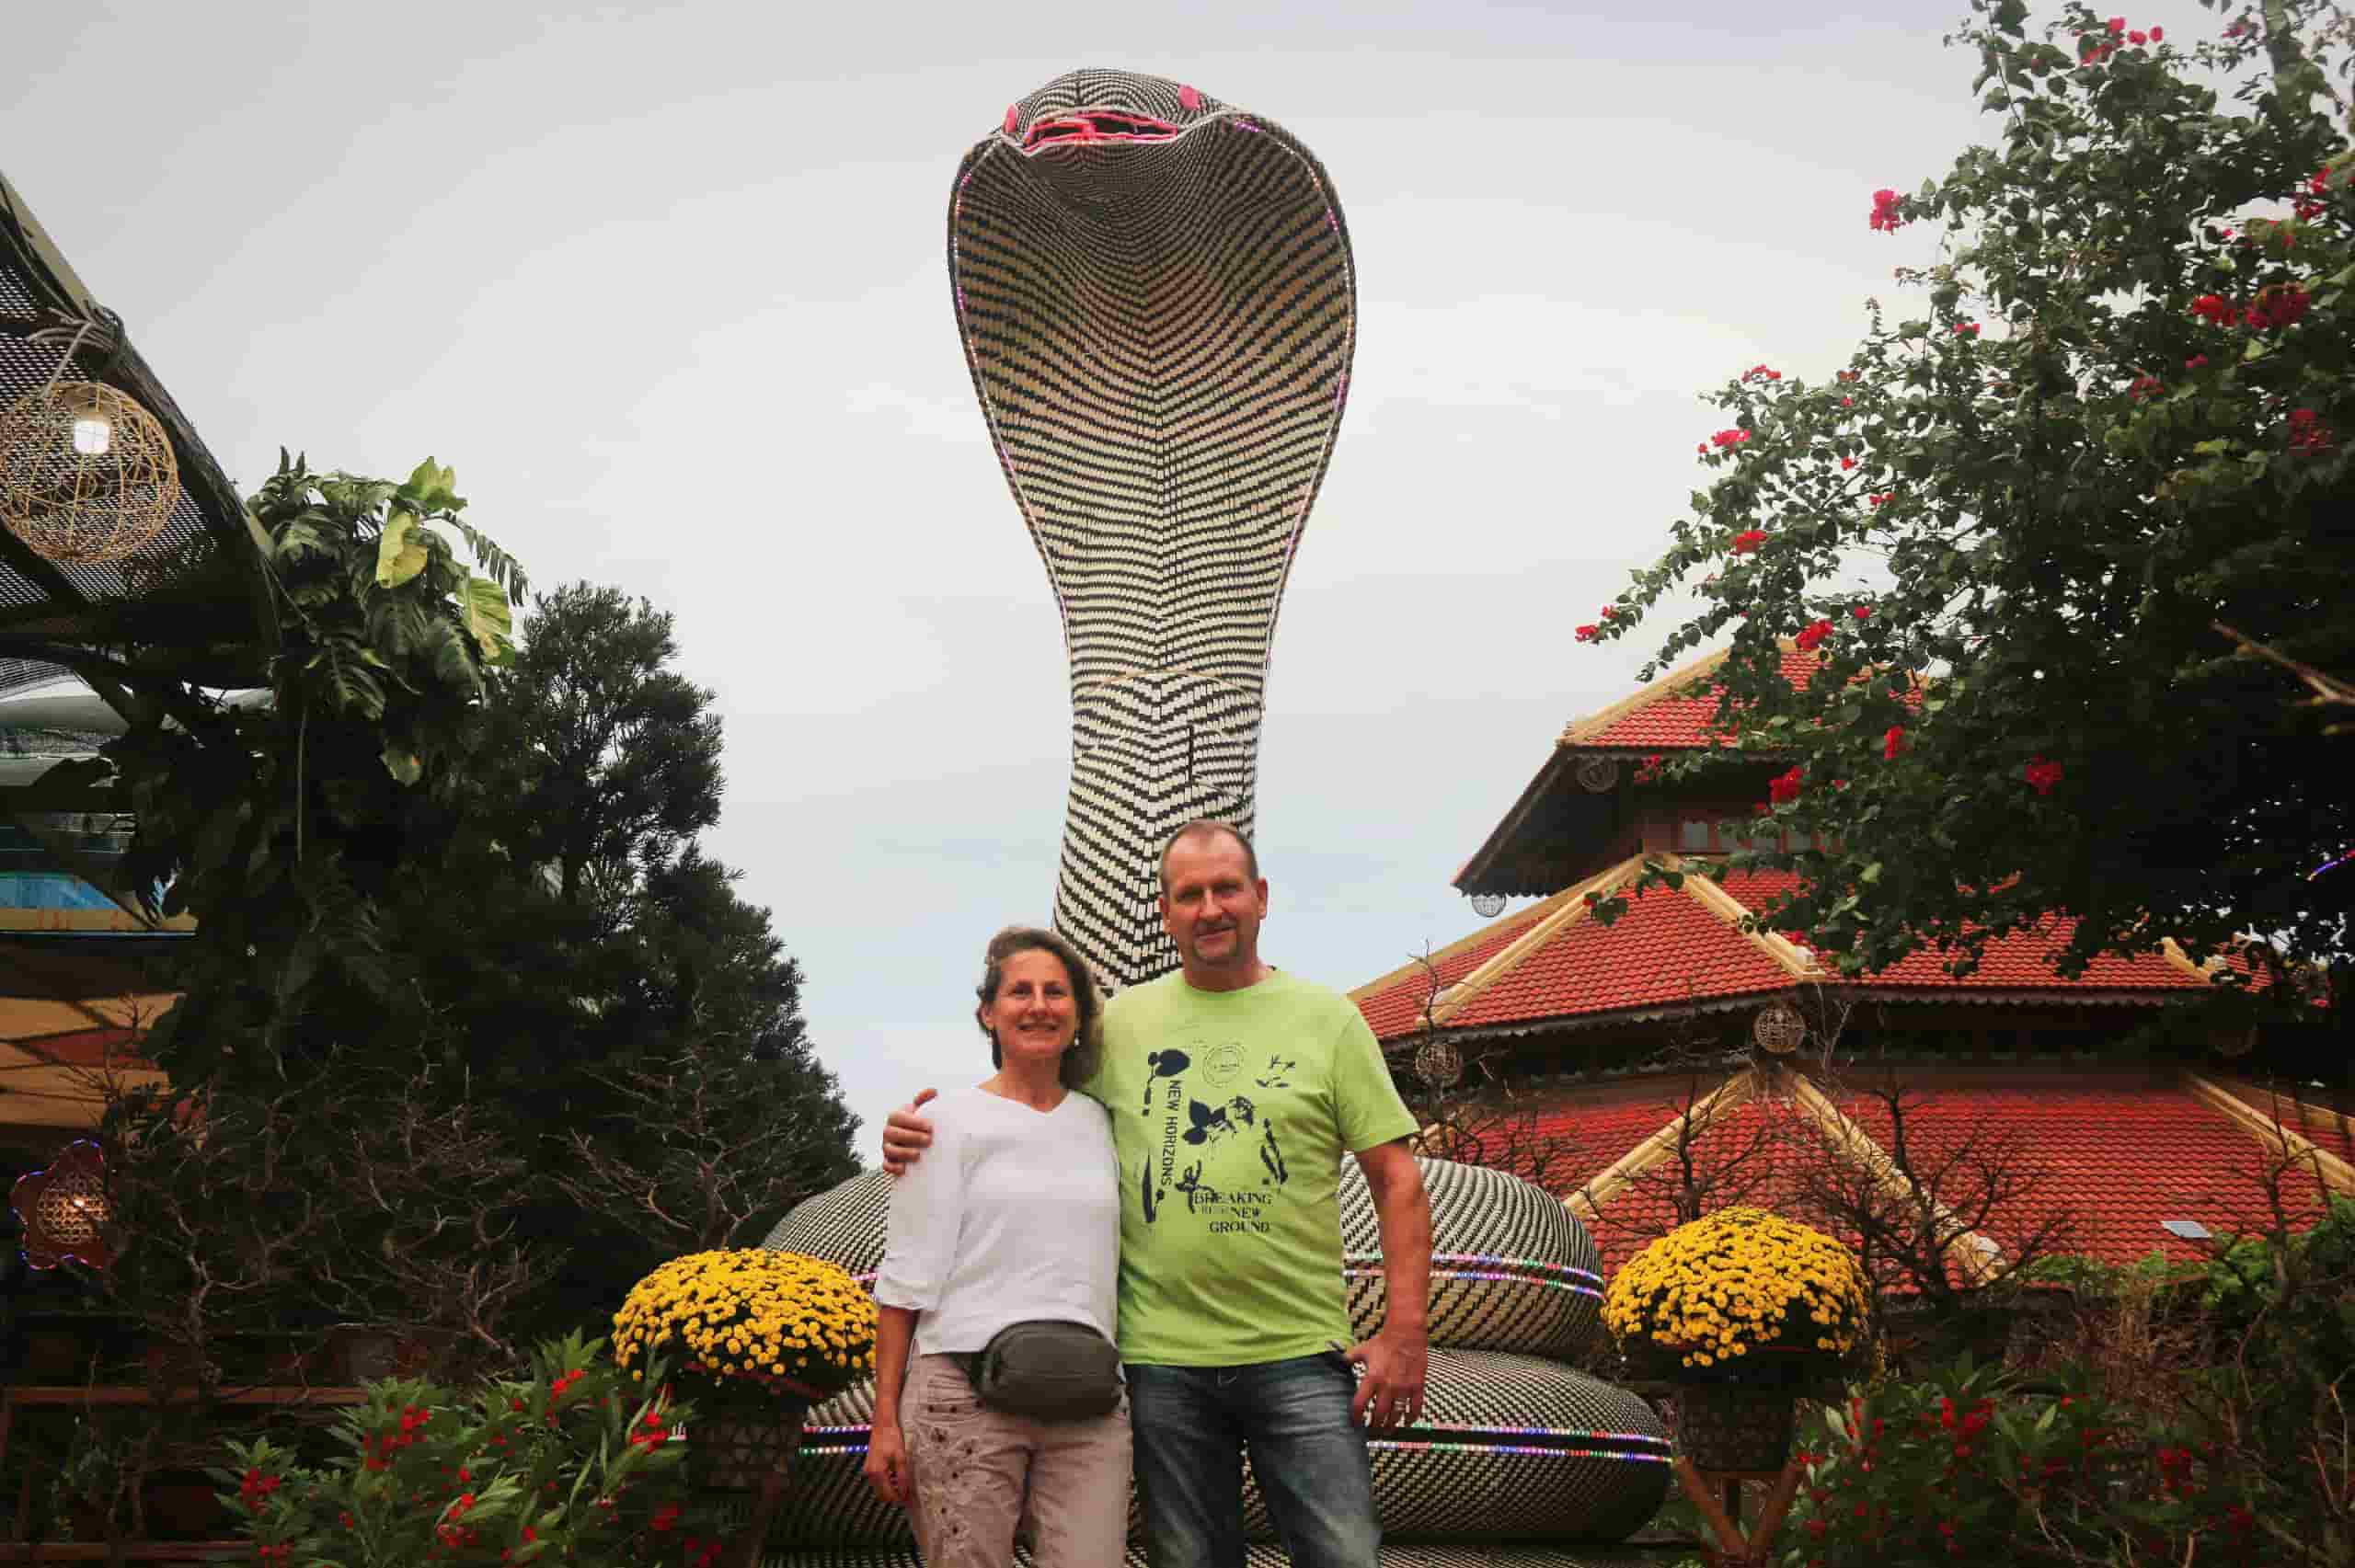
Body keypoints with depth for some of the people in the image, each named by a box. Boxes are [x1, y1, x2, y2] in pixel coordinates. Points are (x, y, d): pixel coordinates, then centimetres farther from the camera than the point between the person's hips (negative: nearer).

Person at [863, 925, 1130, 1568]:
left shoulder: (1099, 1123, 13)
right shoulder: (950, 1123, 2)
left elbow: (1114, 1268, 21)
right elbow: (906, 1278, -1)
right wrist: (885, 1420, -5)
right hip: (964, 1393, -3)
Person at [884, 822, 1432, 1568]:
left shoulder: (1327, 1018, 4)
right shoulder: (1121, 1021, 9)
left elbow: (1397, 1179, 2)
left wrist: (1406, 1331, -6)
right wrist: (920, 1132, -4)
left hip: (1301, 1355, -1)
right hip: (1163, 1359, 2)